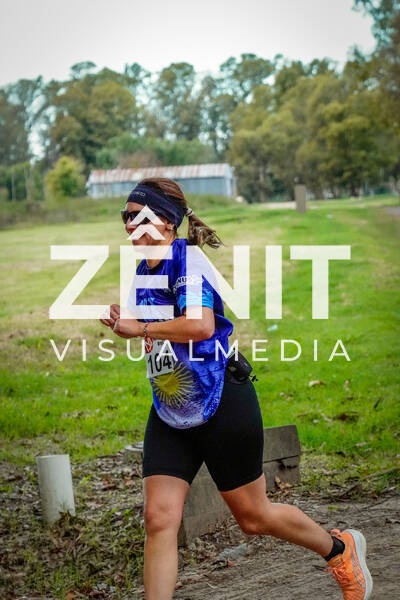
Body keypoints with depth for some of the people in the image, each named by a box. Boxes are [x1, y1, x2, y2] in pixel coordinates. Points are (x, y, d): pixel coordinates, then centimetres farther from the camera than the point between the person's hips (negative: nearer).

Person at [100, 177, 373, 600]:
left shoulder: (188, 258, -14)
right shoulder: (142, 272, 11)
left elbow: (200, 325, -30)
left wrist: (139, 328, -18)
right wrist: (123, 325, 7)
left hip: (221, 404, -7)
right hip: (170, 416, 7)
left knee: (253, 517, 8)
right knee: (158, 518, -7)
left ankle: (341, 549, 34)